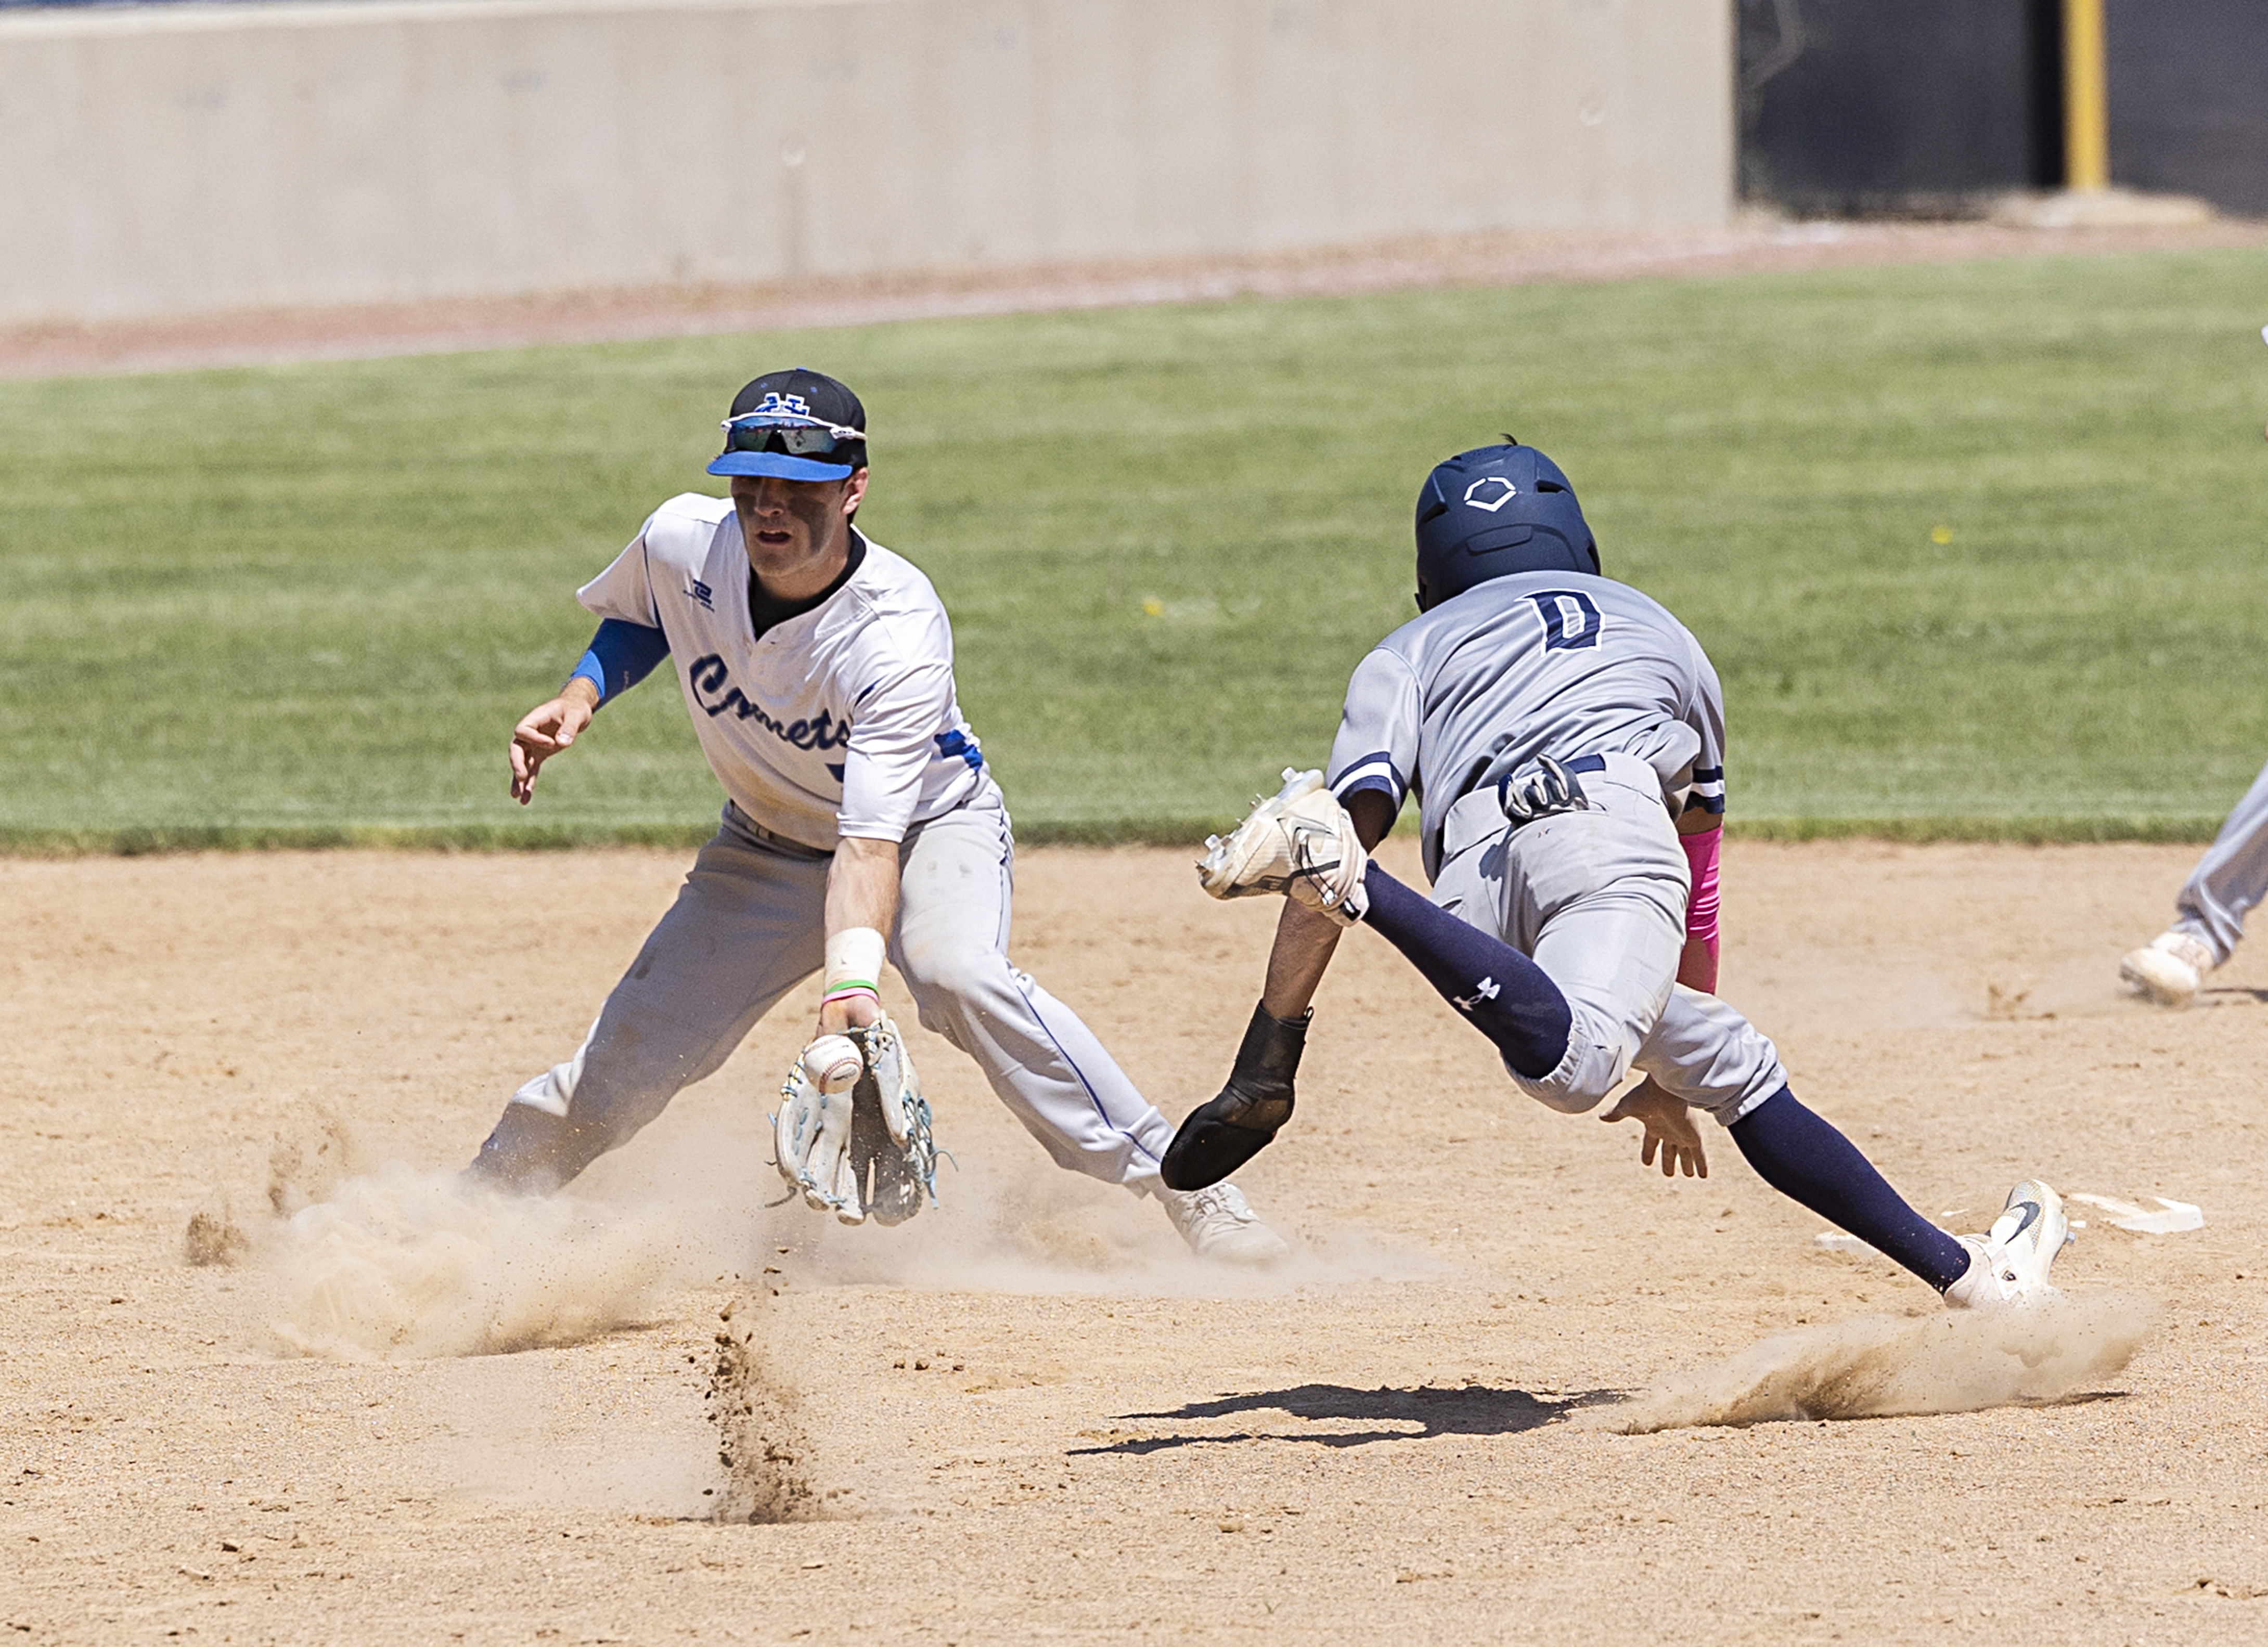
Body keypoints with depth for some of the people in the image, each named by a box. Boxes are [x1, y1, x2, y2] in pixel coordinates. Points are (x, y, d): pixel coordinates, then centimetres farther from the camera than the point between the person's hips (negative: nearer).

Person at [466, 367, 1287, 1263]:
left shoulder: (900, 635, -36)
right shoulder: (685, 543, -21)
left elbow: (870, 843, -43)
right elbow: (638, 618, 6)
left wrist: (852, 985, -57)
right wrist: (580, 695, -13)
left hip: (930, 826, -5)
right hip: (767, 846, 5)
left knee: (957, 971, -35)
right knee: (629, 1058, -3)